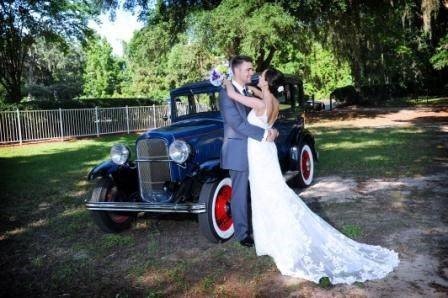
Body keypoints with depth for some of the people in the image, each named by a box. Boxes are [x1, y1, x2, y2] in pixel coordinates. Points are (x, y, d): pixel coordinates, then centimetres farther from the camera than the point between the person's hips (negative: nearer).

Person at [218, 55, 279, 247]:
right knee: (240, 194, 3)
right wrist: (264, 134, -22)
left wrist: (271, 130, -6)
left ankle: (253, 226, 29)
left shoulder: (248, 91, 13)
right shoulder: (226, 94, -14)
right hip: (238, 151, -8)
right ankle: (242, 234, 16)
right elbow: (237, 124, -23)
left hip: (252, 150, 8)